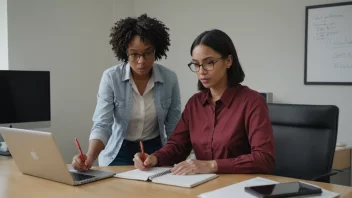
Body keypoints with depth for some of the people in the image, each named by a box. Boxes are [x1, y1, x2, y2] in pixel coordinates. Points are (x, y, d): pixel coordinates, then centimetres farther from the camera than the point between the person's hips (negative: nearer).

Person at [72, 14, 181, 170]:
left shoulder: (169, 79, -10)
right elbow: (102, 125, -20)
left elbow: (173, 128, -1)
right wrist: (90, 157, -38)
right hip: (119, 151, 0)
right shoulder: (111, 77, -15)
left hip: (154, 150, 1)